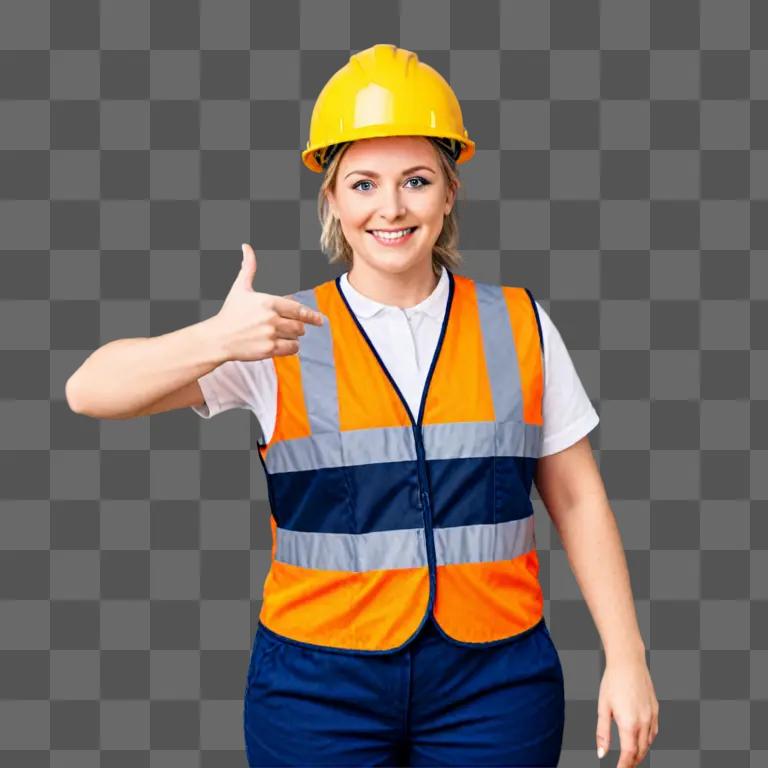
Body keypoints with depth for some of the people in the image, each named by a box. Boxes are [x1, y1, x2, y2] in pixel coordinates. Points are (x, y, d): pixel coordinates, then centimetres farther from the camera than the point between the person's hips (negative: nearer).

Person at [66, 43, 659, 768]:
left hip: (494, 680, 1)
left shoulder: (519, 324, 1)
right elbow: (90, 393, -12)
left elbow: (576, 497, 6)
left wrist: (625, 657, 2)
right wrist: (215, 340, -30)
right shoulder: (282, 336, -4)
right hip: (318, 681, -1)